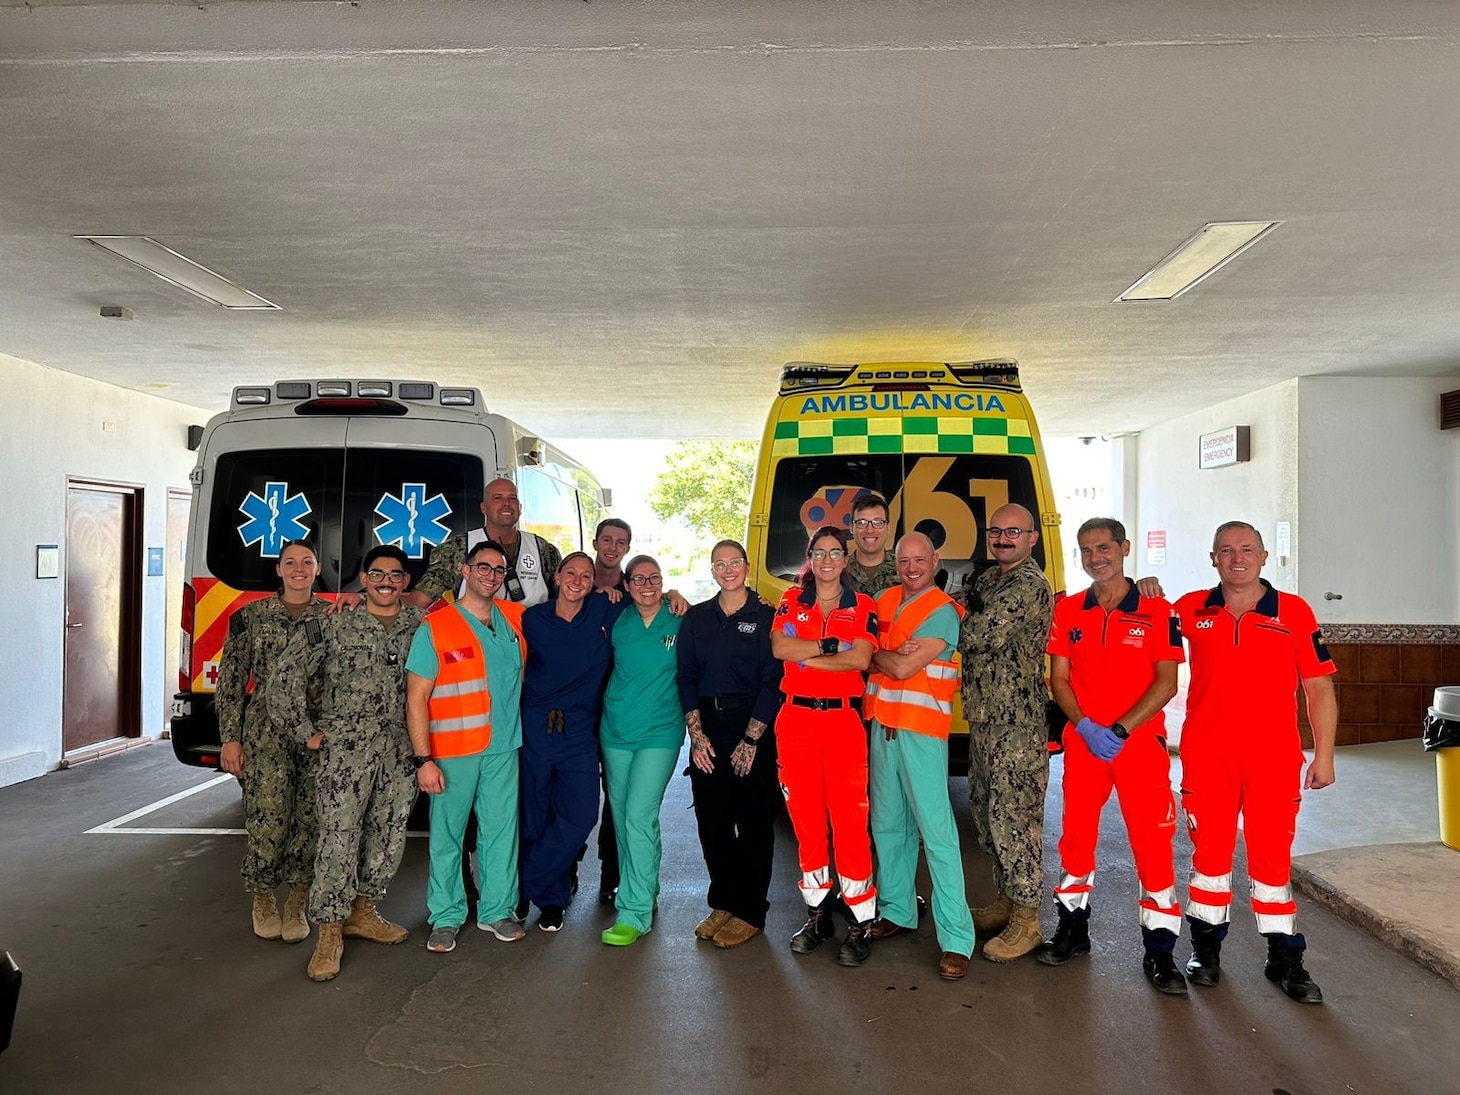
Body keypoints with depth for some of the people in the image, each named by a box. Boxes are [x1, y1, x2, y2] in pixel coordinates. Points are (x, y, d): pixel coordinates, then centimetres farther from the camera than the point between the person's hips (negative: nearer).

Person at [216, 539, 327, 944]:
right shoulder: (251, 616, 3)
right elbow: (231, 681, 3)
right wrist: (230, 739, -1)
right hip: (266, 733, -1)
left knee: (310, 821, 3)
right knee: (267, 822, -3)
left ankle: (296, 906, 21)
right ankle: (263, 900, 23)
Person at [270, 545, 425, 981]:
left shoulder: (422, 625, 6)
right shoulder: (332, 626, -3)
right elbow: (288, 679, -3)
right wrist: (308, 730, -2)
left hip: (401, 751, 4)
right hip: (345, 748, -4)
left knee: (388, 837, 10)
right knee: (339, 839, -5)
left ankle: (361, 912, 28)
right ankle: (329, 931, 8)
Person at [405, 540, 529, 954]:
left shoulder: (516, 619, 7)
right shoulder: (435, 627, -6)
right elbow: (416, 698, -8)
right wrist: (424, 759, -14)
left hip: (503, 748, 4)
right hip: (453, 751, -3)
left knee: (501, 831, 9)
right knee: (447, 834, 5)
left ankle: (497, 909, 24)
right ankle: (446, 917, 20)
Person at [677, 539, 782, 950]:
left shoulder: (766, 616, -2)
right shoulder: (696, 618, 9)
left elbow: (773, 682, -6)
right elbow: (685, 676, 7)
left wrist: (751, 739, -11)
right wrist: (696, 734, -3)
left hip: (753, 728, -3)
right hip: (706, 728, 4)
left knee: (754, 821, 2)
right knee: (711, 819, 7)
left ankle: (749, 912, 15)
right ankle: (722, 903, 24)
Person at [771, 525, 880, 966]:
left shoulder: (862, 606, 5)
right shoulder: (792, 601, 9)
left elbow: (861, 659, -11)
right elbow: (779, 648, -8)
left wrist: (805, 656, -9)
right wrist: (832, 645, -12)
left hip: (843, 720, -2)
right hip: (796, 719, 2)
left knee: (849, 822, -5)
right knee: (806, 821, 8)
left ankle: (861, 923, 6)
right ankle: (817, 913, 22)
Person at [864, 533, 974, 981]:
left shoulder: (943, 611, -8)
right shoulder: (884, 601, 13)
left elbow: (903, 668, -14)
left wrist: (878, 655, 1)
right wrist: (893, 655, -4)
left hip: (922, 730, -6)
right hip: (882, 725, 6)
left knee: (936, 831, -7)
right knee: (887, 825, 13)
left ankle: (956, 938, -3)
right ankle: (896, 911, 28)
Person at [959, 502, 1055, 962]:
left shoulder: (1029, 585, -15)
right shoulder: (986, 579, 15)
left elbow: (974, 638, -21)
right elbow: (968, 635, 17)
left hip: (1016, 723, -9)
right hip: (982, 718, 9)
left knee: (1013, 819, -2)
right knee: (987, 815, 17)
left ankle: (1026, 920, 11)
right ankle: (1006, 899, 32)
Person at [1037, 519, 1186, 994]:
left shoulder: (1156, 610, -3)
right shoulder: (1067, 611, 5)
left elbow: (1167, 682, -8)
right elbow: (1059, 679, 5)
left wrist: (1120, 730, -16)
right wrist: (1086, 726, -11)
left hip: (1141, 742, -3)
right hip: (1082, 742, 3)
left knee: (1153, 844, -2)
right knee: (1076, 836, 11)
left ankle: (1160, 952, 11)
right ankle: (1073, 929, 28)